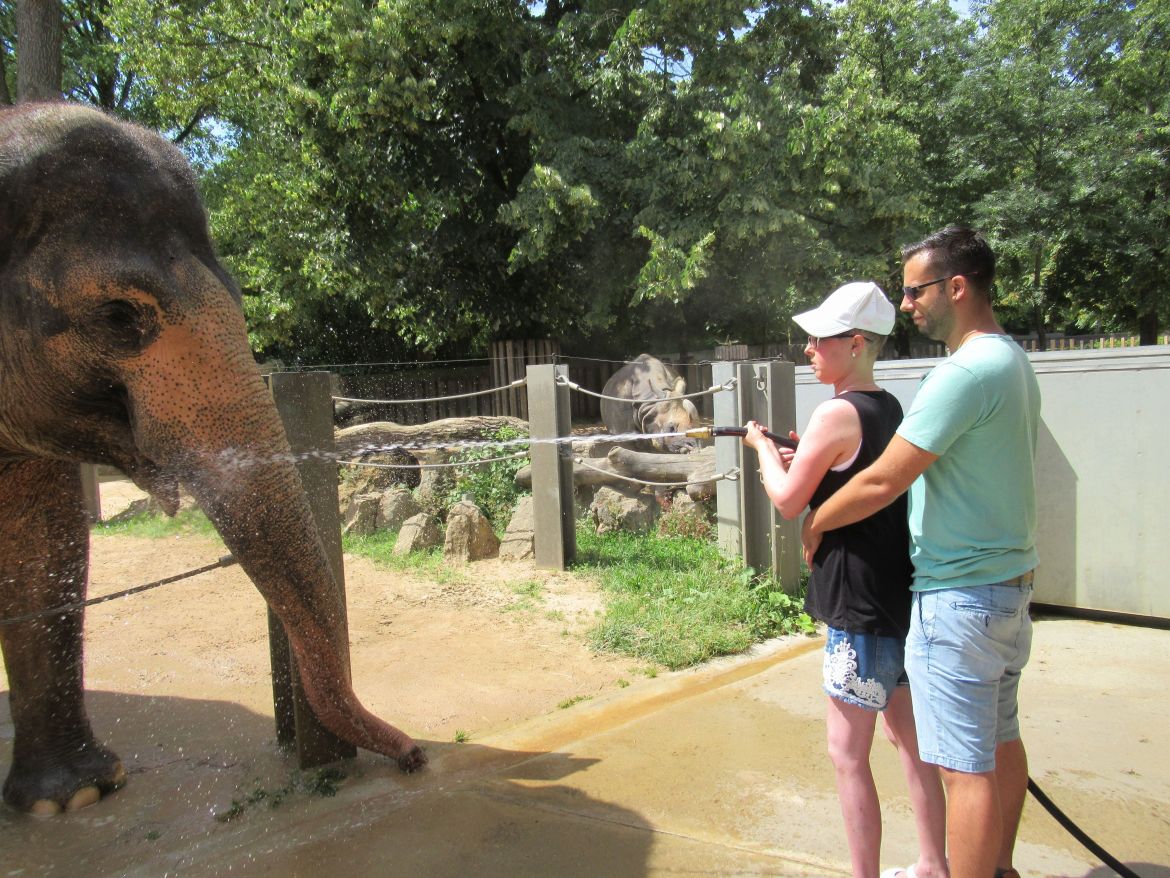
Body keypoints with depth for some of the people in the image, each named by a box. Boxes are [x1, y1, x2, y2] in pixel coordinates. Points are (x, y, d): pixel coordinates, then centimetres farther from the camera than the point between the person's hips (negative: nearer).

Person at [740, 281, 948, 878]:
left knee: (848, 754, 3)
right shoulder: (892, 410, 10)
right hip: (902, 598, 10)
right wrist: (804, 462, 10)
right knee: (909, 739, 20)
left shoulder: (837, 413, -17)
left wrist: (763, 447, 3)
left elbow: (788, 501, -13)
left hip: (859, 608, -9)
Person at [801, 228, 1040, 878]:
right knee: (1001, 741, 21)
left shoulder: (964, 372, -21)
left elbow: (882, 483, -23)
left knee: (966, 768, -1)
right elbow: (953, 459, 16)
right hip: (1011, 585, 10)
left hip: (959, 598, -10)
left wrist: (815, 524, -5)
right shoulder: (1015, 362, 11)